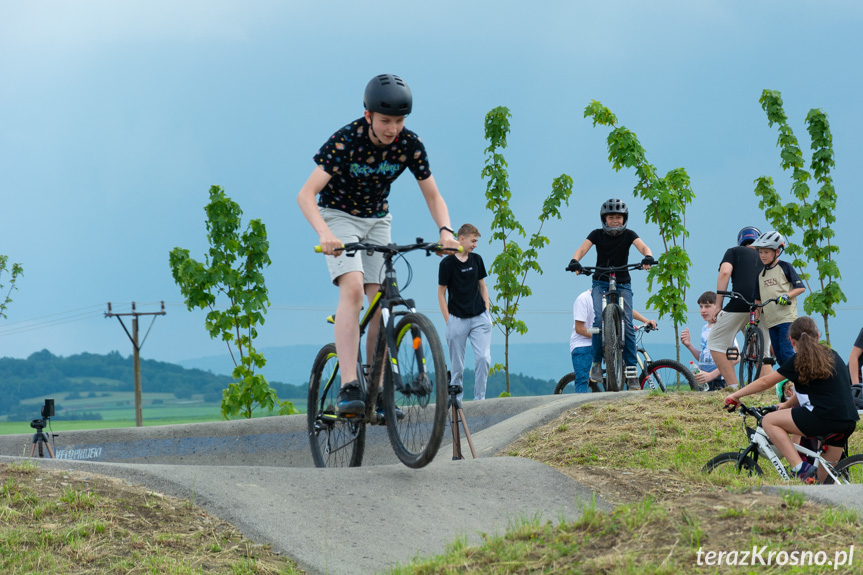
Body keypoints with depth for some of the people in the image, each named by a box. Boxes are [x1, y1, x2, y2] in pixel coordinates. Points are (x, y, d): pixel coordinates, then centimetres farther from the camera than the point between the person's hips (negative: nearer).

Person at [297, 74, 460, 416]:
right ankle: (348, 387, -34)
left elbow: (433, 196, -6)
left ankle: (377, 392, 2)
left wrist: (445, 230, -26)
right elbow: (306, 194, -31)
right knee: (353, 288, -26)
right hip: (338, 216, -4)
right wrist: (324, 233, -48)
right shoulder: (346, 140, -27)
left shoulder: (410, 145, -15)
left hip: (377, 220, 4)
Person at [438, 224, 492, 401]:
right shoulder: (447, 263, -5)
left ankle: (479, 399, -4)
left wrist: (486, 311, 8)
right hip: (457, 319, -3)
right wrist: (448, 320, -5)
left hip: (479, 318, 3)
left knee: (484, 358, -12)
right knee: (457, 366, 1)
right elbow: (441, 293, 0)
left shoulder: (477, 260, 9)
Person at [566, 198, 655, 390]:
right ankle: (596, 362, -11)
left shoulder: (628, 234, -1)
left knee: (628, 325, -11)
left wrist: (648, 256, -42)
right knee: (599, 319, -23)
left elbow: (642, 246, -18)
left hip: (623, 284, 1)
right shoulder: (597, 234, -1)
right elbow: (583, 248, -16)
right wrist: (574, 261, -38)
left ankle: (631, 369, -5)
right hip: (601, 283, 0)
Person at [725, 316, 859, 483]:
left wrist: (736, 395, 19)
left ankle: (800, 468, -9)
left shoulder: (800, 360, 2)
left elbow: (765, 382, 9)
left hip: (823, 418, -7)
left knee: (769, 421, 2)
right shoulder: (833, 356, 21)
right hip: (849, 423, 8)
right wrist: (787, 405, 43)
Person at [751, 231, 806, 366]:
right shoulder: (761, 273, 15)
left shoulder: (785, 267, 0)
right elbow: (758, 299, 19)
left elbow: (801, 287, -4)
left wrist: (786, 296, -19)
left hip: (786, 317, -6)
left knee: (786, 352, -15)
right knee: (778, 356, 4)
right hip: (771, 320, 6)